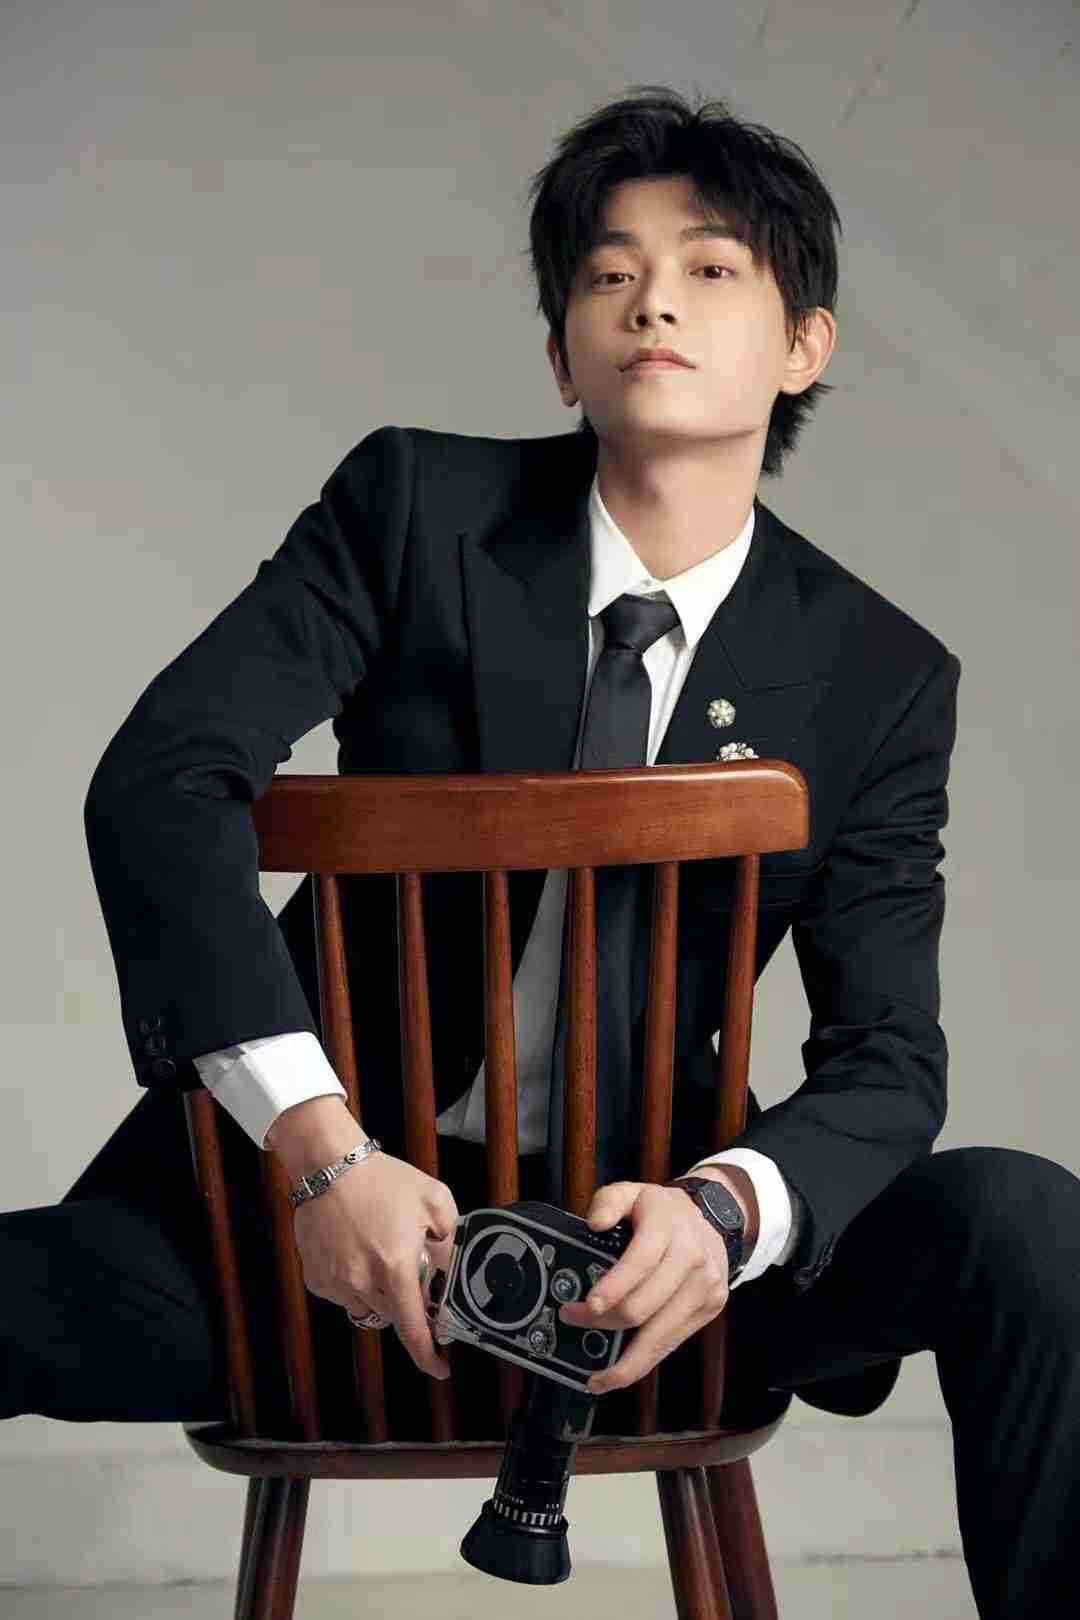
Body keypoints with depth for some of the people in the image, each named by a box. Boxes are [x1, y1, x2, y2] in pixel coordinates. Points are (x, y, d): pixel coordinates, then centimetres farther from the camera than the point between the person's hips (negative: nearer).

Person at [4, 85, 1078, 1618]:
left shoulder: (881, 677, -2)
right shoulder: (414, 502, -6)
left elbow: (885, 1060, -4)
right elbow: (163, 775, -15)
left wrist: (726, 1208, -28)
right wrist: (319, 1146, -27)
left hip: (638, 1226, 1)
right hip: (324, 1198, 0)